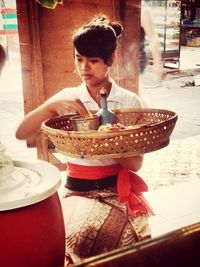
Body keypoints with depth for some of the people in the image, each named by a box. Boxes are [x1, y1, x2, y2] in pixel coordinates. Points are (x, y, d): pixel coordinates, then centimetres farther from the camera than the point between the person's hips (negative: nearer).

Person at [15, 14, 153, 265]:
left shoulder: (129, 101, 0)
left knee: (86, 235, -27)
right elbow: (21, 133, -6)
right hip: (76, 191, 0)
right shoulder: (68, 98, 3)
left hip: (116, 191, 0)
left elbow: (136, 163, -1)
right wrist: (52, 105, -22)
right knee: (75, 237, -28)